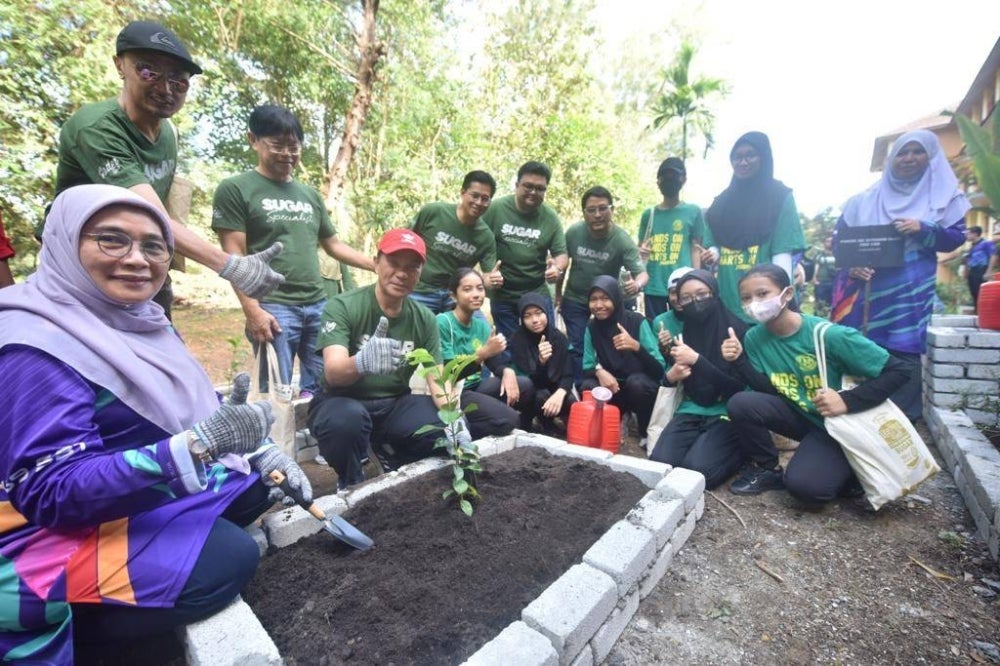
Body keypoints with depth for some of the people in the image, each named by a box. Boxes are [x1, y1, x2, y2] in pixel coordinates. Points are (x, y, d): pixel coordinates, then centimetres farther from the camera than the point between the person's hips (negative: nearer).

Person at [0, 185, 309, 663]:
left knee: (259, 482, 6)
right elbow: (54, 492, -29)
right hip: (56, 530, -8)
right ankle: (75, 622, 1)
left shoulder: (142, 317, -1)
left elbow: (187, 410, 9)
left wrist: (262, 452, -4)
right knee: (228, 559, -21)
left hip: (149, 492, 8)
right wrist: (199, 444, -39)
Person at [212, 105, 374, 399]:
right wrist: (252, 311, -15)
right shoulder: (235, 189, 1)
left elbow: (334, 245, 20)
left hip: (318, 305, 5)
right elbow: (234, 256, -5)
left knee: (322, 388, 10)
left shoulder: (310, 195, 16)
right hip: (274, 308, -5)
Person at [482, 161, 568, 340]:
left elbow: (561, 253, 1)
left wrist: (558, 268, -21)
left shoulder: (550, 217, -2)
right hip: (502, 295, -1)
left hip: (538, 294, 1)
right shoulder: (496, 208, -8)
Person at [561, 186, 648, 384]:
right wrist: (558, 296, 4)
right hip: (574, 300, 1)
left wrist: (637, 284, -52)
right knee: (577, 348, 4)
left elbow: (642, 273, -28)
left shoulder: (622, 240, -21)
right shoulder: (573, 232, -15)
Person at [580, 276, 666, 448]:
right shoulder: (592, 327, -5)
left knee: (635, 381, -35)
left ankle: (647, 433, -6)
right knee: (587, 387, -27)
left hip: (641, 388, -3)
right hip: (613, 390, 3)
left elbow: (659, 369, -22)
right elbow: (586, 366, -2)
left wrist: (636, 346, -40)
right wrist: (599, 371, -26)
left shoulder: (637, 321, -17)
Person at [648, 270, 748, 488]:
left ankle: (737, 451, 6)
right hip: (690, 412, 4)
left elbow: (738, 387, -14)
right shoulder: (680, 331, 5)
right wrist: (670, 376, -15)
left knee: (696, 468, -25)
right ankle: (701, 443, 9)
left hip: (727, 414, -3)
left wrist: (697, 360, -24)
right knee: (659, 464, -19)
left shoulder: (737, 330, -8)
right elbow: (668, 379, 10)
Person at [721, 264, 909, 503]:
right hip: (799, 415, 4)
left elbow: (897, 371, -17)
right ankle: (766, 469, 1)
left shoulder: (828, 334, -23)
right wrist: (740, 360, -23)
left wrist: (847, 401, -29)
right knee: (741, 403, -24)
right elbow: (767, 390, -9)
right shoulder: (754, 337, -9)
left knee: (804, 484, -26)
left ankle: (848, 471, 10)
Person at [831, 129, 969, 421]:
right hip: (865, 292, 1)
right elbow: (839, 239, 7)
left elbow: (957, 237, 5)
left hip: (910, 295, 0)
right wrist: (850, 266, -11)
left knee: (904, 355, -5)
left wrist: (922, 229, -15)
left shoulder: (942, 196, 9)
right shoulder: (864, 200, 9)